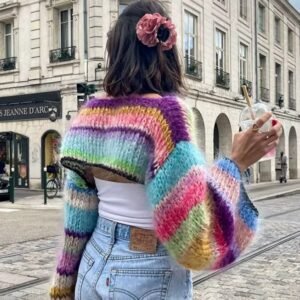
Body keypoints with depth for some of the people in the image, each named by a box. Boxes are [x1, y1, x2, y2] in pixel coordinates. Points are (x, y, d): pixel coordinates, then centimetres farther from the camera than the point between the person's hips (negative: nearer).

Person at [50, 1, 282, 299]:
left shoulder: (92, 111, -2)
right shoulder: (166, 111, -19)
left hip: (95, 263, 6)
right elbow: (190, 229, -21)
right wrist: (236, 162, -15)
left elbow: (79, 207, 4)